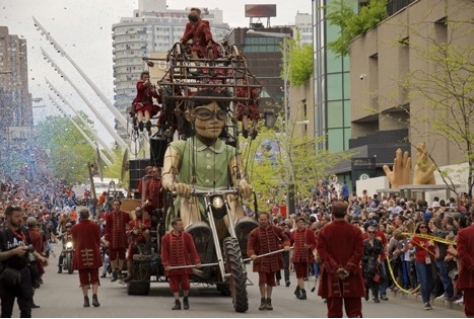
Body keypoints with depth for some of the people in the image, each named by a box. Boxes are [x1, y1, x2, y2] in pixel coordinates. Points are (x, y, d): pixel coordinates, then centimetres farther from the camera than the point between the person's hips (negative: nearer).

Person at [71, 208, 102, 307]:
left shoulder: (75, 228, -3)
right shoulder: (95, 226, -3)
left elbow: (75, 242, 9)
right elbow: (98, 241, 5)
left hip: (80, 254, 0)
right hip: (94, 253, 0)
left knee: (83, 277, 7)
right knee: (94, 276, 8)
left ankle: (86, 299, 5)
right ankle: (94, 296, -8)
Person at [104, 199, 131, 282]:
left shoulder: (125, 215, 3)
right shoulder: (109, 216, 1)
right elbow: (107, 228, 0)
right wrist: (107, 240, -5)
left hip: (122, 238, 1)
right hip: (113, 239, -1)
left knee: (122, 256, 7)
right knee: (112, 256, 1)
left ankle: (120, 271, 21)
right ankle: (114, 274, 9)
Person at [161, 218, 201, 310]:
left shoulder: (187, 236, 0)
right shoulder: (166, 238, -2)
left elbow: (193, 250, -4)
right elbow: (164, 252, -4)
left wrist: (197, 261, -13)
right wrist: (166, 264, -14)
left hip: (184, 265, 0)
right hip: (172, 266, 0)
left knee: (185, 283, -3)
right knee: (174, 284, 0)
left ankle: (186, 299, 21)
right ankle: (177, 303, 8)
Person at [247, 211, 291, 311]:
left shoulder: (276, 230, 2)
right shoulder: (254, 233, -4)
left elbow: (285, 238, 13)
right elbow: (250, 246, -8)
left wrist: (286, 245, -8)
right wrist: (252, 254, -28)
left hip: (273, 259, 2)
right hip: (261, 260, -2)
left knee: (270, 280, 9)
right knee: (262, 279, -13)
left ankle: (269, 301, 20)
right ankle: (263, 301, 1)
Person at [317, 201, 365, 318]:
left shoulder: (324, 231, -3)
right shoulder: (355, 231, -1)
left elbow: (322, 252, -9)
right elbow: (359, 252, -8)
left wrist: (335, 268, -12)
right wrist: (348, 268, -11)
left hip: (331, 275, 0)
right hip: (352, 275, 0)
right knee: (354, 309, 4)